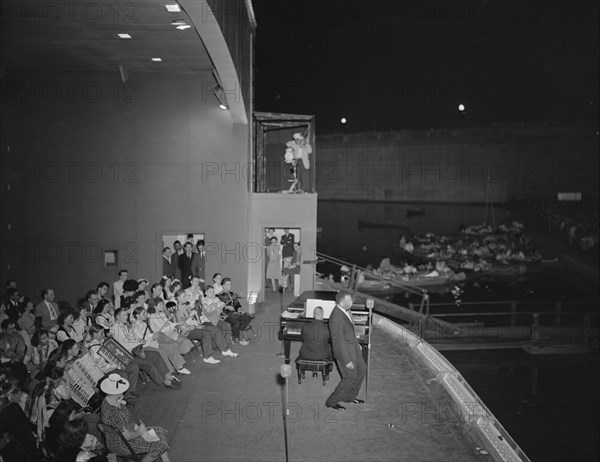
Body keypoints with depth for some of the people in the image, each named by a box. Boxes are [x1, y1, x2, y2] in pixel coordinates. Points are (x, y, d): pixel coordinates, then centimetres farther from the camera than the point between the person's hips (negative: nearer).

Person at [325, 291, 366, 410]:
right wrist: (347, 361, -24)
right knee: (350, 377, 0)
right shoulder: (336, 318, -33)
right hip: (344, 350, -9)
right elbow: (338, 342, -28)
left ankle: (350, 396, 36)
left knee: (362, 369, 20)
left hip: (353, 347, 9)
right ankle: (331, 402, 16)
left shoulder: (346, 309, -4)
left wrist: (357, 343, 22)